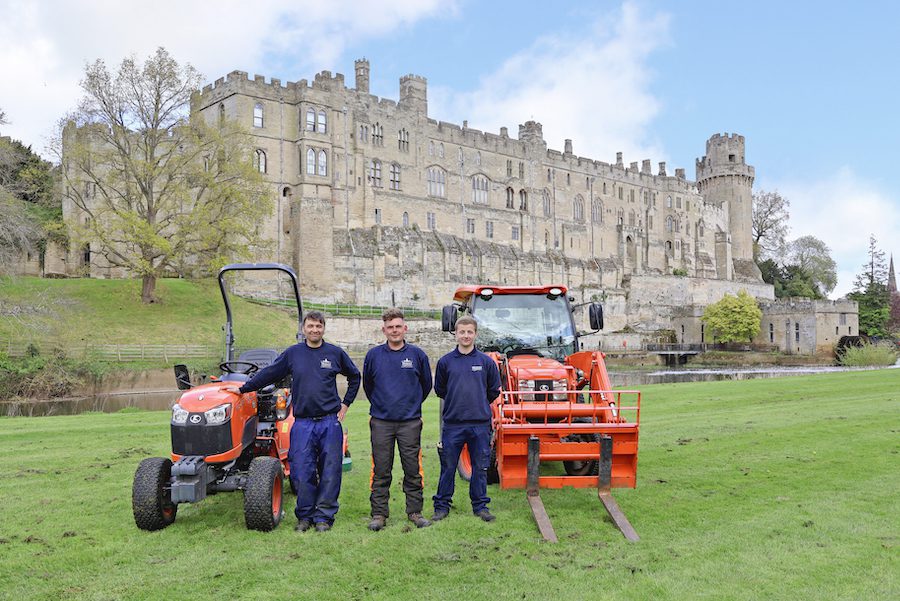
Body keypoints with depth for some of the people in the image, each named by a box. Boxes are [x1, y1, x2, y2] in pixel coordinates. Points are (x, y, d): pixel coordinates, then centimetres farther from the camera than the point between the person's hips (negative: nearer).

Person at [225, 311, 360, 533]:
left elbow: (354, 377, 18)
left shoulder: (335, 353, 5)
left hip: (330, 422, 0)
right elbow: (267, 374, 13)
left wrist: (345, 404, 12)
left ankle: (324, 516, 12)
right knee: (302, 472, 0)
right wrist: (243, 389, 10)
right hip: (303, 423, 0)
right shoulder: (292, 353, 6)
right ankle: (305, 516, 15)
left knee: (329, 472, 1)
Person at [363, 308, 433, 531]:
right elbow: (367, 384, 16)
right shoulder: (374, 355, 2)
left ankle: (415, 511, 17)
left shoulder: (417, 354, 1)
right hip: (381, 422, 0)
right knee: (381, 472, 5)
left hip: (410, 422, 0)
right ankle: (379, 514, 13)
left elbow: (426, 385, 14)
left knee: (413, 470, 5)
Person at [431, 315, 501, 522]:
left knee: (480, 467, 8)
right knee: (448, 467, 6)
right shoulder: (445, 361, 2)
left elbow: (494, 390, 12)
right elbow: (439, 389, 13)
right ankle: (442, 505, 17)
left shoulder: (486, 361, 2)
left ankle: (480, 505, 20)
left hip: (480, 423, 0)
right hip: (452, 423, 0)